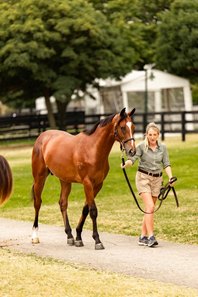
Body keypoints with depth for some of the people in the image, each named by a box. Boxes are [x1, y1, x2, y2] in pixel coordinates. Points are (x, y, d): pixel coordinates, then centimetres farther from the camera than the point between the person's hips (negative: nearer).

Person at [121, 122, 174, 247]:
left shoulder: (163, 147, 3)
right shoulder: (141, 146, -8)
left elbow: (166, 164, 1)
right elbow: (132, 159, -15)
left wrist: (170, 177, -13)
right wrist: (125, 164, -36)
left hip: (157, 179, 4)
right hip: (143, 177, -4)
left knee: (149, 209, 8)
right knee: (150, 207, -17)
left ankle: (143, 237, 17)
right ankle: (151, 237, -18)